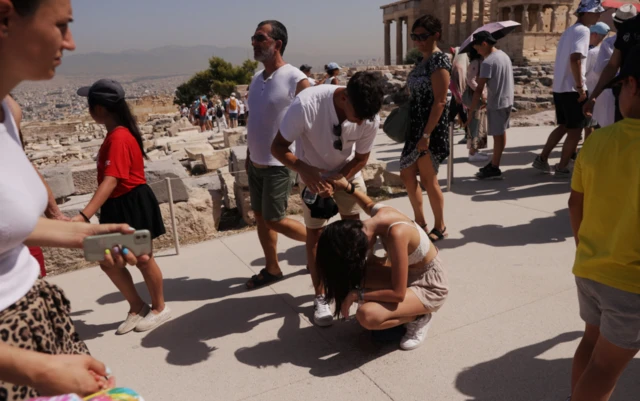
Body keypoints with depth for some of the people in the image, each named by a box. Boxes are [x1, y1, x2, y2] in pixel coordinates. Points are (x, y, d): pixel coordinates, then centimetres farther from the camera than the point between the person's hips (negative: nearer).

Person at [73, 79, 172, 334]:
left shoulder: (118, 138, -23)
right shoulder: (116, 134, 9)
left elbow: (111, 181, -32)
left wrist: (84, 215, -39)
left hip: (133, 206, -9)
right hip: (118, 206, 9)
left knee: (143, 260, 7)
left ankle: (159, 309, 28)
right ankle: (137, 307, 30)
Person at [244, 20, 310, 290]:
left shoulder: (295, 80, -16)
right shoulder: (256, 78, 8)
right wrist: (249, 155, 17)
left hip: (279, 164, -8)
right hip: (256, 163, 8)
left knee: (275, 220, -2)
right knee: (260, 216, 12)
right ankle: (272, 269, 27)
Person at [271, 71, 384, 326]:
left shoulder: (371, 119, -28)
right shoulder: (306, 104, -38)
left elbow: (361, 159, -11)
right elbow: (278, 147, -27)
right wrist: (303, 170, -43)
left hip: (347, 173, 3)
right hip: (313, 174, -2)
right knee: (315, 233, 1)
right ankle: (320, 297, 15)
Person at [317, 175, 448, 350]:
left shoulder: (396, 234, -35)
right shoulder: (380, 211, -12)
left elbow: (398, 294, -30)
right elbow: (369, 206, 18)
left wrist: (356, 295, -22)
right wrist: (348, 188, 7)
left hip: (429, 287, -8)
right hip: (410, 274, 8)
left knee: (366, 316, -29)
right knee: (354, 270, -9)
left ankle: (419, 318, -1)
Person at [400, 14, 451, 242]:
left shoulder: (439, 60, -14)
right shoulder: (424, 60, 14)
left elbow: (439, 101, -19)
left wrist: (427, 134, -23)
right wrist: (417, 131, 15)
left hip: (431, 128, -9)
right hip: (416, 126, 9)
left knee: (428, 181, 0)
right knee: (407, 175, 13)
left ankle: (439, 228, 17)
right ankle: (420, 223, 27)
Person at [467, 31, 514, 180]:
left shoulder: (487, 62, -19)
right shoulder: (504, 55, 9)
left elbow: (479, 89, -21)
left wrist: (472, 109, -18)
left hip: (496, 104, -9)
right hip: (507, 101, 9)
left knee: (498, 135, -3)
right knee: (501, 133, 16)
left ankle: (495, 168, 5)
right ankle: (494, 163, 28)